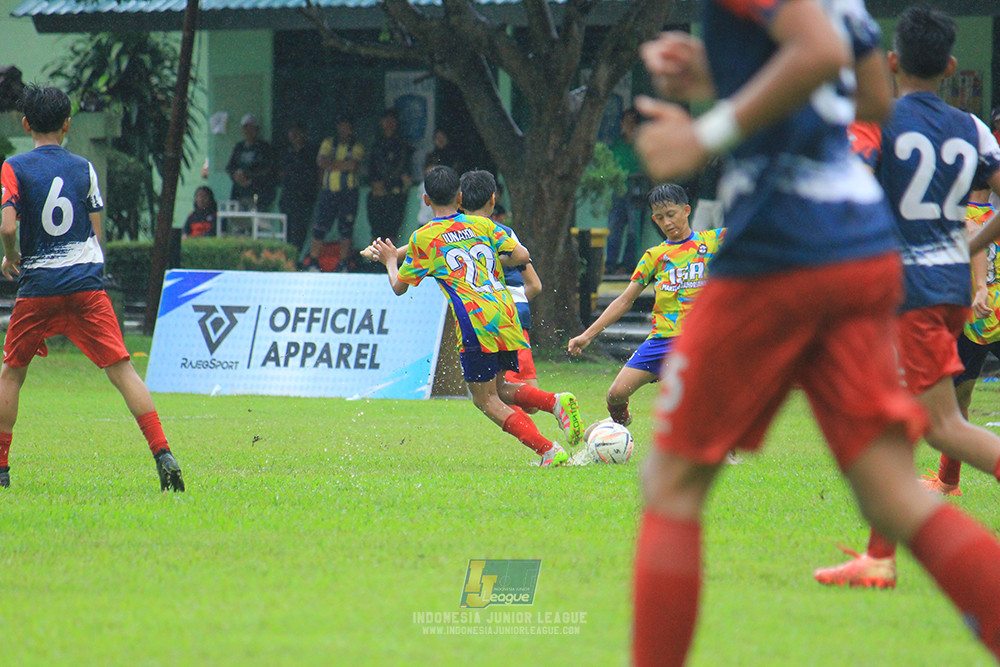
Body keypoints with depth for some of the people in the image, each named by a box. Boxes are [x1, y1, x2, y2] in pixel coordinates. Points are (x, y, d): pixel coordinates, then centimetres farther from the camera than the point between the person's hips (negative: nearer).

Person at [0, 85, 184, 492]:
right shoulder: (83, 168, 8)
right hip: (86, 284, 1)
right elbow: (97, 235, 8)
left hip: (37, 288, -1)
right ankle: (163, 454, -17)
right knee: (121, 369, -4)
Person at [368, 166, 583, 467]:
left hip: (474, 321, -5)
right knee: (497, 388, 20)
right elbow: (522, 255, 7)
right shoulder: (482, 225, 15)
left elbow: (399, 287, 14)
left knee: (486, 400, 2)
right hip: (505, 315, 5)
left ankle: (548, 450, -12)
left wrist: (389, 260, 33)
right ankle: (556, 402, -6)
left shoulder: (422, 239, 6)